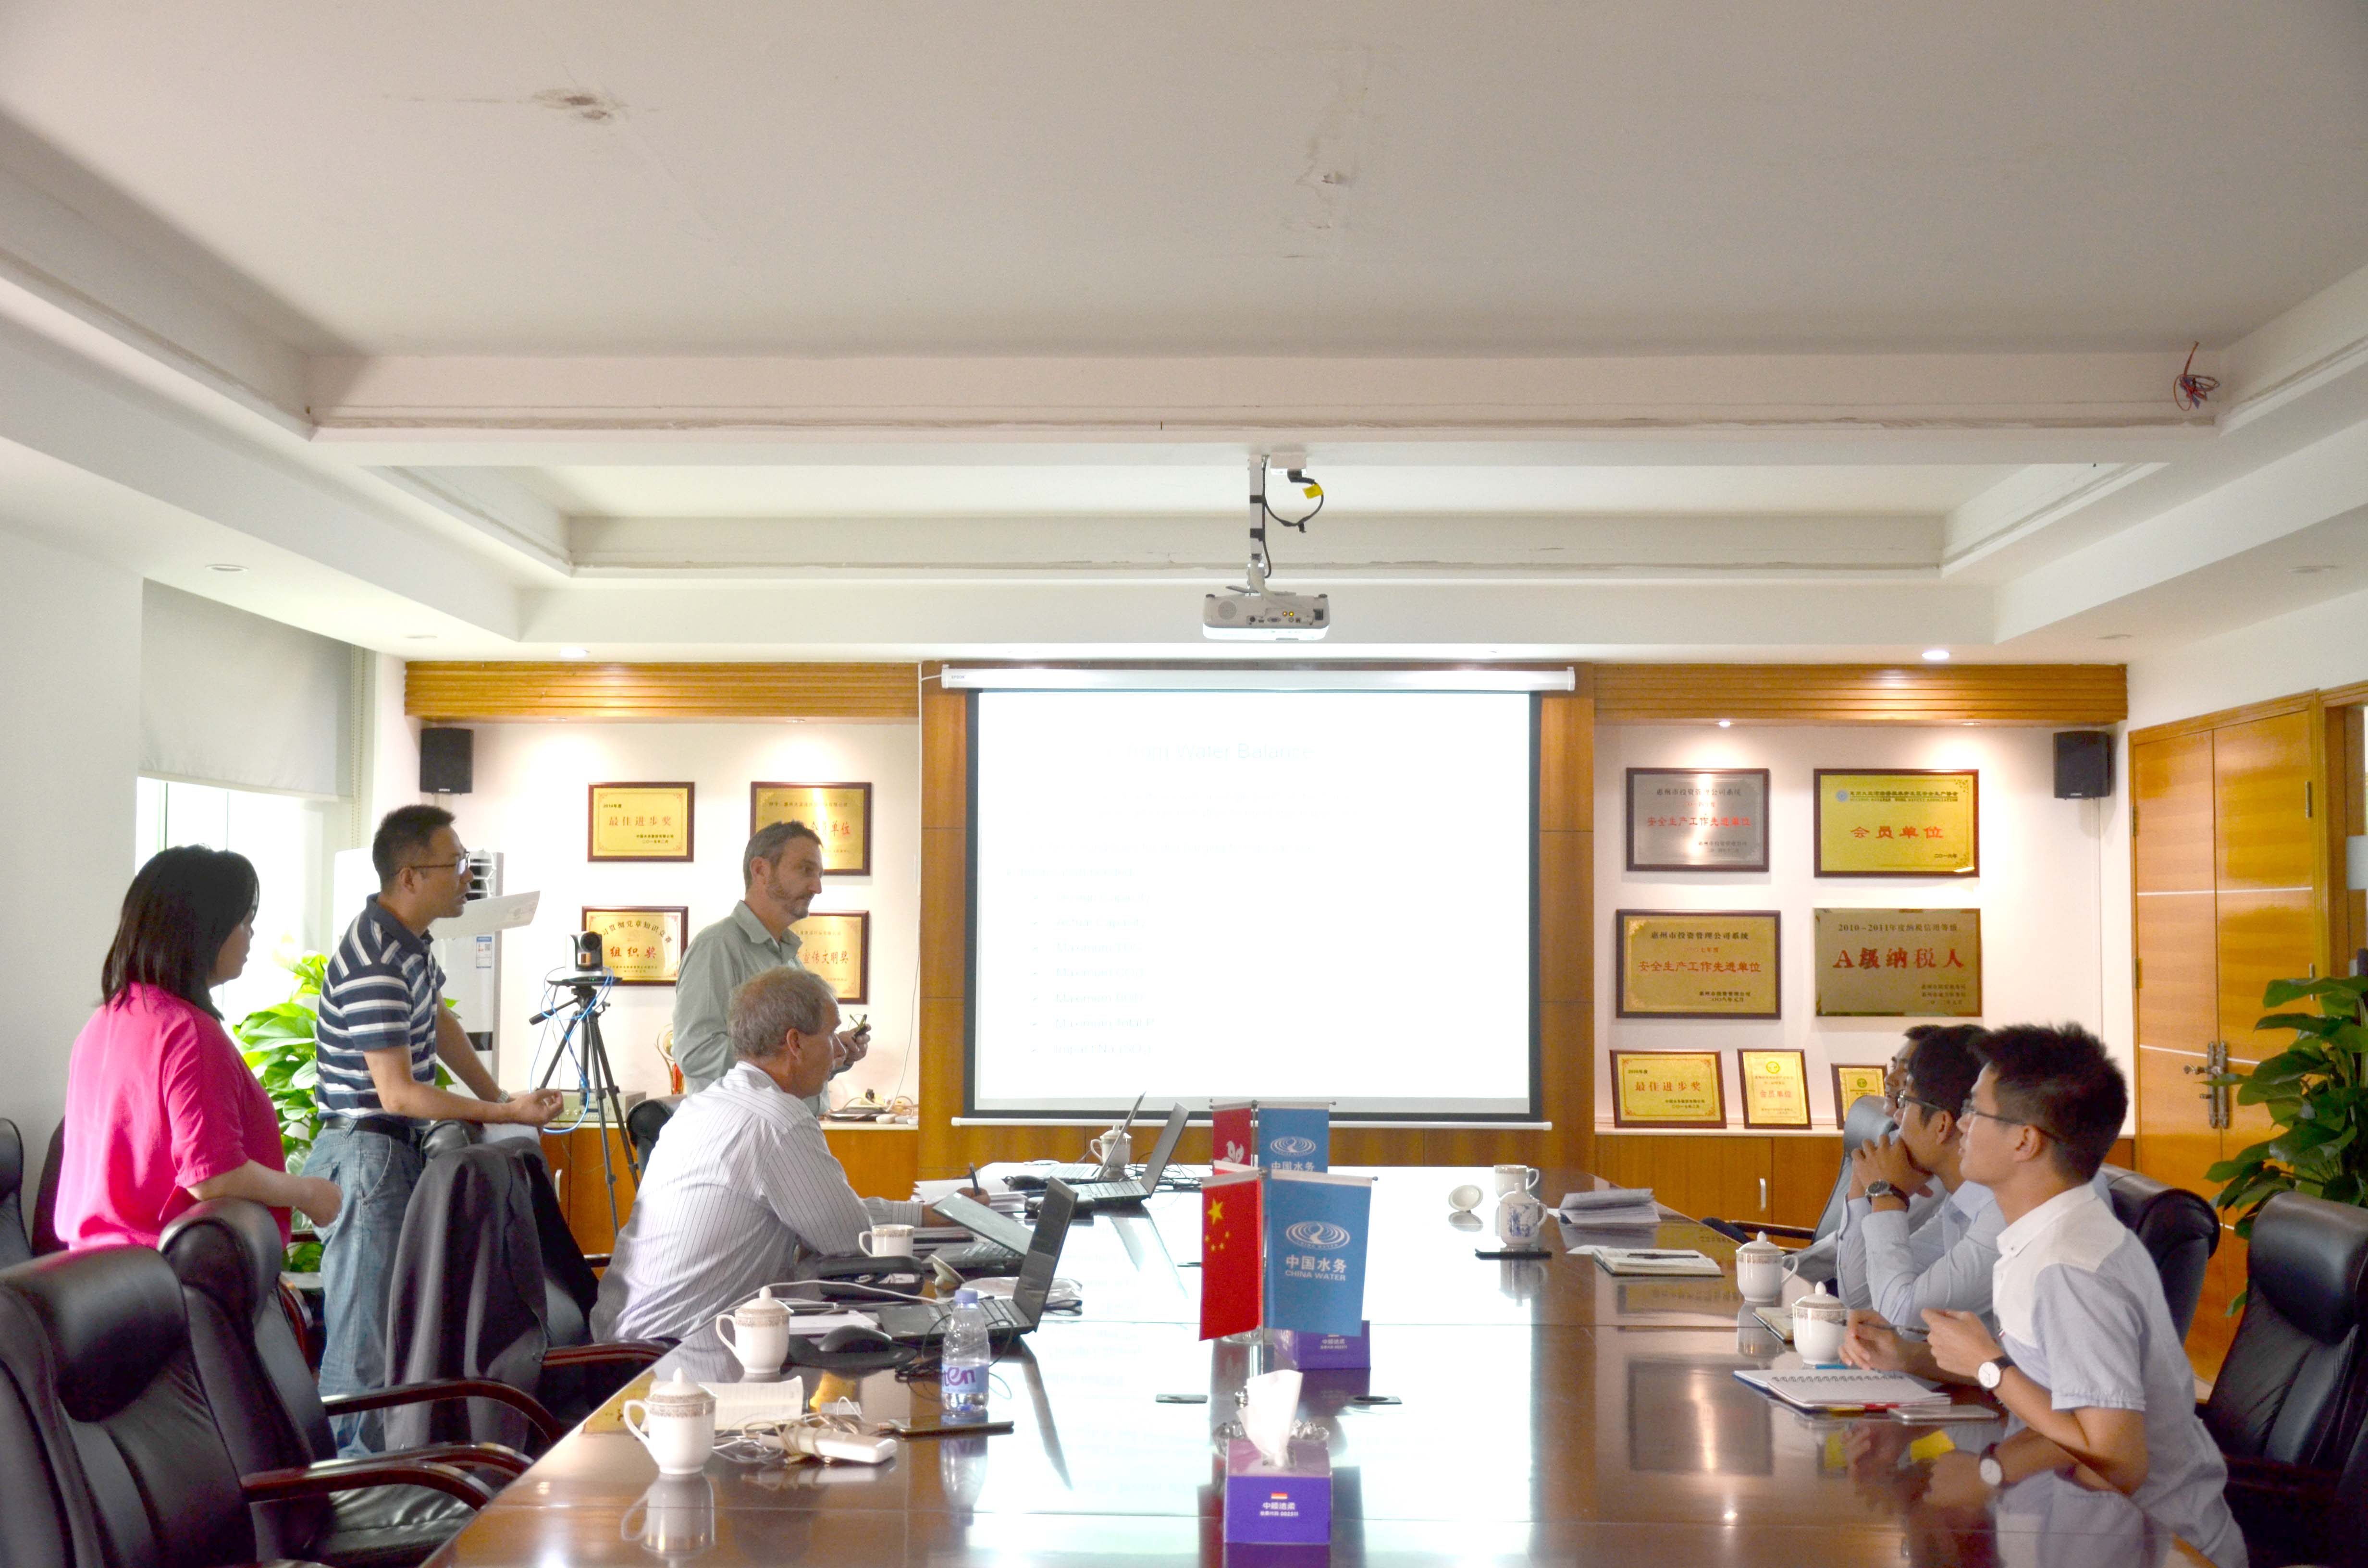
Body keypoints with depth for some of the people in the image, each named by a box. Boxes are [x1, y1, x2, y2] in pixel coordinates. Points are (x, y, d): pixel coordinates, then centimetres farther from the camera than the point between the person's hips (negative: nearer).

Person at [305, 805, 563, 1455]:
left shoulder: (410, 941, 8)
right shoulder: (373, 962, -23)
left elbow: (437, 1023, 24)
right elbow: (398, 1093, -24)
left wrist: (500, 1098, 19)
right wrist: (507, 1113, -22)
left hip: (401, 1151, 10)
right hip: (365, 1157, -10)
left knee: (397, 1323, 16)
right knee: (364, 1339, -5)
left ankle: (370, 1460, 26)